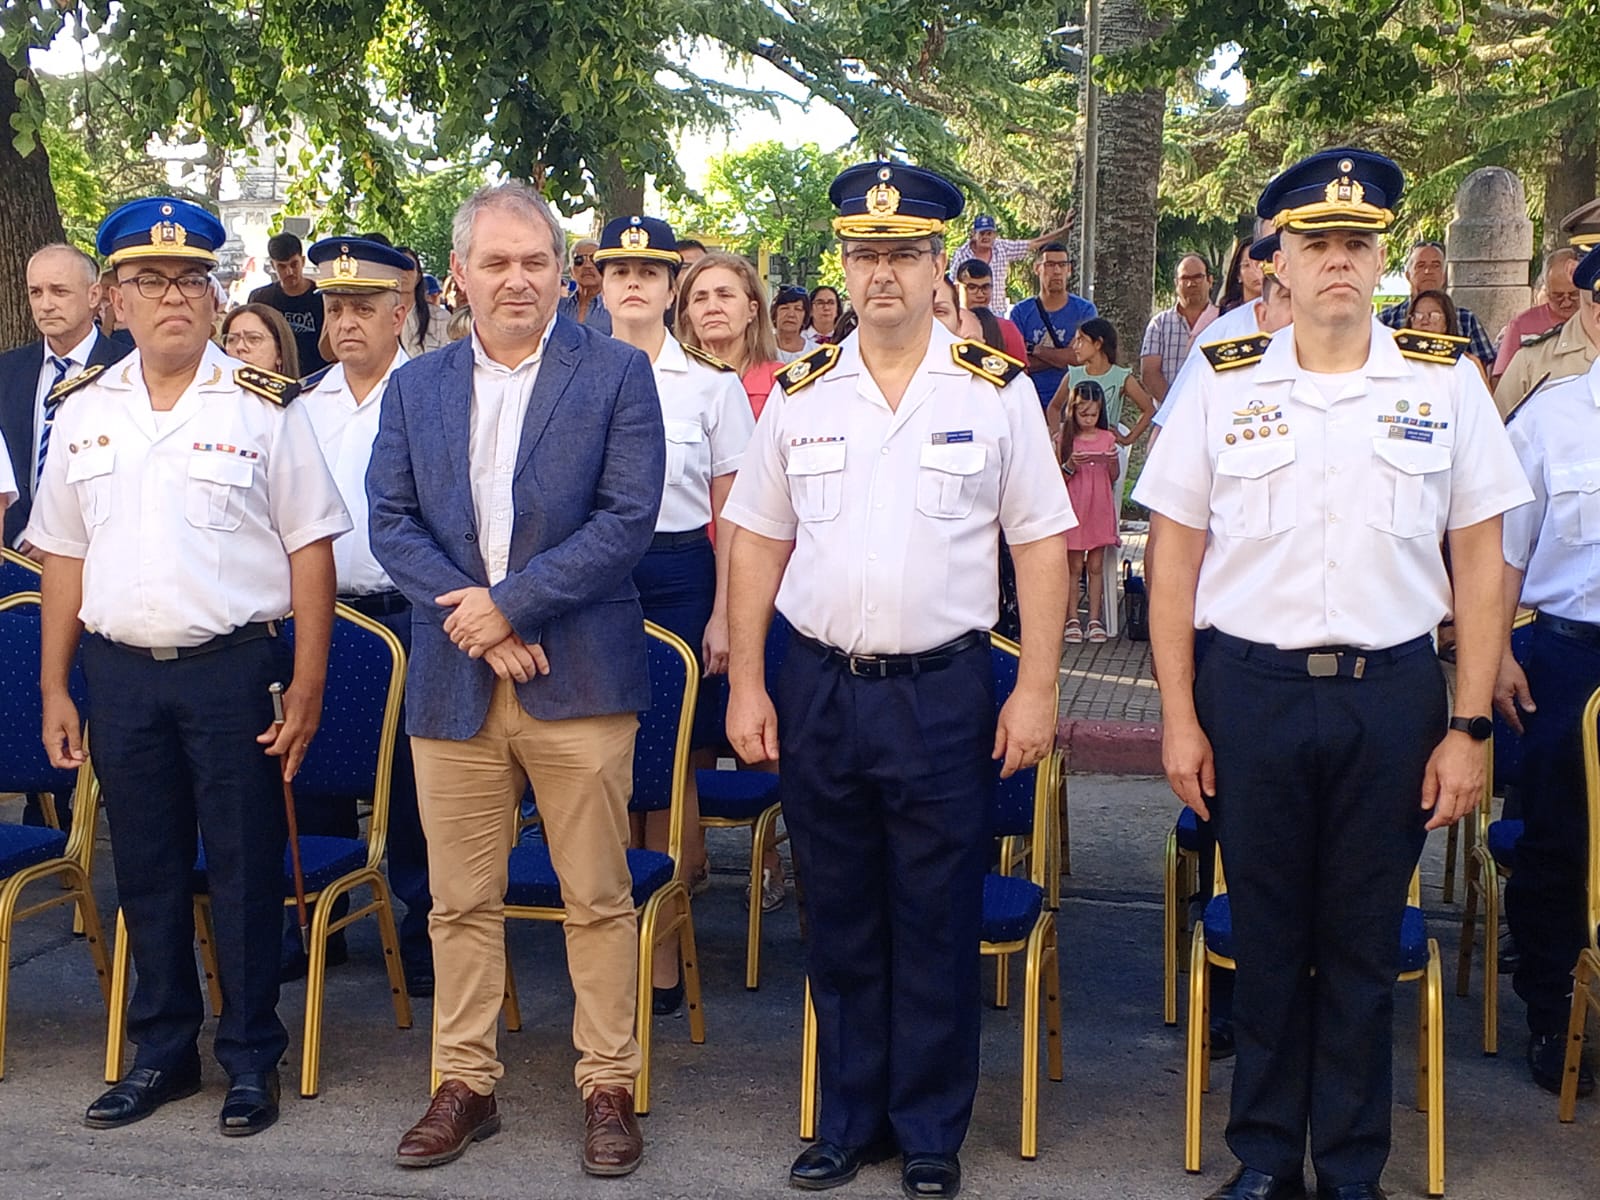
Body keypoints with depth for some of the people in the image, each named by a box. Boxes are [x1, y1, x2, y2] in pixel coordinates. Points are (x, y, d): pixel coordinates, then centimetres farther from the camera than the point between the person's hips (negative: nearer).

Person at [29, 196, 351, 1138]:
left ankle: (253, 1058, 18)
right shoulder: (84, 411, 8)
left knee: (244, 870, 3)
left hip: (232, 668, -3)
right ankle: (163, 1051, 27)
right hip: (120, 671, 4)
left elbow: (310, 553, -5)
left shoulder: (265, 407, -3)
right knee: (146, 868, 12)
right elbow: (65, 556, 12)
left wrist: (307, 690, -10)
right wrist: (55, 688, 9)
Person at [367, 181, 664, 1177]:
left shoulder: (618, 374, 1)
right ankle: (466, 1084, 23)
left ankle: (609, 1088, 16)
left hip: (578, 680, -3)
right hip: (453, 682, 3)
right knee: (463, 901, 10)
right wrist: (472, 619, -10)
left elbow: (628, 517, -9)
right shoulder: (415, 388, 12)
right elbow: (391, 522, 4)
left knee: (598, 898, 4)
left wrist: (511, 603, -13)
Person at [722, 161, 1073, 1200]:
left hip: (944, 693, -2)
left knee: (938, 927, 6)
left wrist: (1036, 689, -6)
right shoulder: (801, 395, 6)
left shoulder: (997, 391, -1)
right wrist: (746, 685, 4)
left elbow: (1041, 544, 0)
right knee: (840, 921, 13)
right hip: (818, 689, 3)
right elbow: (758, 543, 9)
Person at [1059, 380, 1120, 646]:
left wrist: (1113, 461, -12)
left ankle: (1095, 619, 11)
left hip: (1100, 509, 2)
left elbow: (1114, 478, 7)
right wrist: (1070, 465, -20)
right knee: (1074, 566, 2)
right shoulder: (1066, 439, -3)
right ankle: (1072, 619, 8)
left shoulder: (1107, 438, 3)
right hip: (1074, 509, -2)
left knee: (1096, 566, 6)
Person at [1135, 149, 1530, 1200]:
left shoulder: (1446, 383, 2)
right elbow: (1175, 560, 4)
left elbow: (1480, 562, 3)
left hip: (1391, 693, 0)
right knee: (1266, 933, 10)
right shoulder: (1221, 385, 2)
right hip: (1249, 688, 0)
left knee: (1365, 940, 9)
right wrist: (1180, 718, 0)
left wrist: (1469, 727, -1)